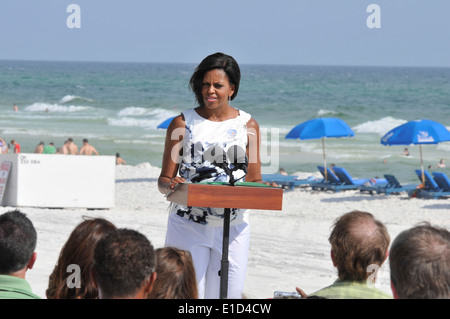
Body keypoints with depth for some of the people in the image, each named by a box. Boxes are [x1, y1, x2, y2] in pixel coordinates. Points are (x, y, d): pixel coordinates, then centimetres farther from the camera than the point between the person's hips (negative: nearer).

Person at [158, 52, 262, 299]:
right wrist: (171, 185, -18)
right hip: (188, 226, -2)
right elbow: (163, 180, 5)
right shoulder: (183, 123, 5)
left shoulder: (247, 125, 8)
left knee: (228, 296, 0)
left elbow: (255, 180, 10)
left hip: (233, 228, 2)